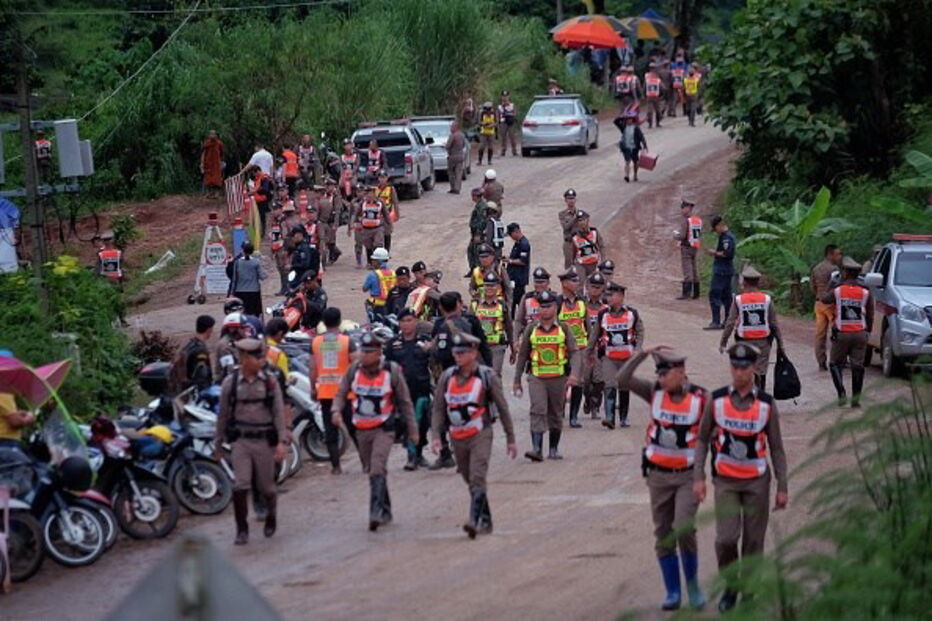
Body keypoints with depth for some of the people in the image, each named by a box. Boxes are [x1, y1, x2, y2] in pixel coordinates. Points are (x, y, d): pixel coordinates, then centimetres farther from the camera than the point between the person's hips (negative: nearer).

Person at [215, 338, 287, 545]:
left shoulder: (270, 382, -1)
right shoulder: (230, 383, 0)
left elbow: (279, 412, -2)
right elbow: (223, 415, 8)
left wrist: (281, 442, -10)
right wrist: (218, 443, 12)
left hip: (265, 441, 0)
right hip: (240, 441, 0)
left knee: (266, 486, 9)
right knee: (240, 486, -10)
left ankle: (271, 515, 38)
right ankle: (242, 530, 0)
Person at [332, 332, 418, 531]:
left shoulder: (391, 371, -7)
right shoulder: (354, 370, 1)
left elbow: (405, 401, 2)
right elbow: (341, 393, 7)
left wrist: (412, 430, 5)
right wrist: (336, 410, -16)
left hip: (384, 429, -5)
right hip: (361, 430, 5)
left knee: (377, 470, -20)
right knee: (370, 471, 14)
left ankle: (376, 512, -26)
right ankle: (385, 511, 28)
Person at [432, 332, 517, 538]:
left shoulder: (487, 376, -4)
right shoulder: (447, 378, 5)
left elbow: (502, 408, 2)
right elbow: (438, 409, 7)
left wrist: (510, 439, 3)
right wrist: (436, 435, -6)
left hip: (480, 435, -5)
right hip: (457, 437, 5)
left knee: (477, 479, -17)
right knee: (470, 481, 12)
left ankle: (474, 520, -27)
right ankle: (485, 521, 23)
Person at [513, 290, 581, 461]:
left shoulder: (563, 328, 2)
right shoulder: (531, 329, 5)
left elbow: (574, 352, -4)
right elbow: (522, 355, 11)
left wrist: (574, 374, -21)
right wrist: (517, 381, 11)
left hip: (558, 378, 1)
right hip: (536, 377, -1)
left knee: (556, 414, 10)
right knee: (537, 410, -16)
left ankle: (554, 449, 22)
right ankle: (537, 448, -22)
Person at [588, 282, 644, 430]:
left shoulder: (632, 314, 1)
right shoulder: (603, 315, 3)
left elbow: (640, 332, 9)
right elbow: (595, 334, 13)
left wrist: (637, 349, -4)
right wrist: (590, 352, 20)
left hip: (627, 357, 1)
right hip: (608, 358, -1)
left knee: (624, 389, 9)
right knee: (610, 387, -14)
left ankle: (623, 419, 22)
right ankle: (609, 418, -22)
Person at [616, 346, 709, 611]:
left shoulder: (701, 398, -9)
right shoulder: (655, 392, -2)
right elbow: (622, 380, -13)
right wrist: (643, 354, -16)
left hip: (688, 475, -3)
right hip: (658, 475, 3)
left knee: (683, 529, -18)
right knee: (663, 536, 7)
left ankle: (692, 583, 4)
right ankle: (672, 593, 17)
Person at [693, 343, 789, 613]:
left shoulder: (766, 404, -2)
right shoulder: (716, 400, -2)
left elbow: (776, 448, 4)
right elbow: (702, 439, 6)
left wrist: (782, 487, 1)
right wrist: (698, 477, -2)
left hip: (757, 481, 0)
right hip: (725, 481, 0)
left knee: (753, 542, 3)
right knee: (726, 538, -12)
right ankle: (730, 587, 11)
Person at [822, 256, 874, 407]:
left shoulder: (837, 290, -6)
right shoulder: (866, 293, -1)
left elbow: (824, 300, 13)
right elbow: (870, 316, 3)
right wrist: (868, 331, 16)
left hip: (841, 334, -2)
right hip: (860, 333, 2)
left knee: (835, 364, 11)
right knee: (858, 366, 8)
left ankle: (841, 394, -5)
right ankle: (856, 399, 7)